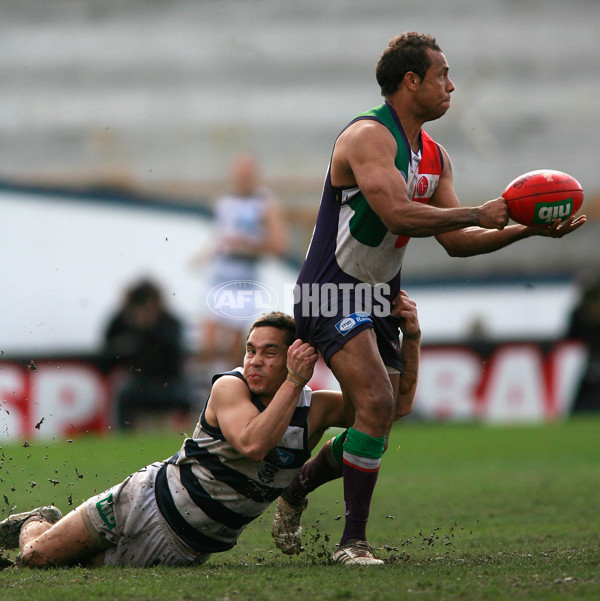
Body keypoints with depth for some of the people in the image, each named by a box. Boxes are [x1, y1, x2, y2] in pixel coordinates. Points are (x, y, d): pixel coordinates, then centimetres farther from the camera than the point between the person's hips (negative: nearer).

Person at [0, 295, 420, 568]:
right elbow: (252, 444, -36)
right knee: (37, 557, -4)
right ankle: (36, 525, 34)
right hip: (146, 502, -3)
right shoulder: (229, 387, -17)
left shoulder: (316, 410, -6)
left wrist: (411, 337, -18)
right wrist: (294, 383, -36)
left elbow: (399, 403, -4)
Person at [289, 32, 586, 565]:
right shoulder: (368, 137, -18)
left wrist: (526, 230, -1)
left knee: (381, 415, 12)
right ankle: (353, 541, -15)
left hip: (379, 297, 9)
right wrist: (479, 214, -25)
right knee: (376, 404, -22)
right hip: (331, 295, -9)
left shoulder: (435, 156, 11)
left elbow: (455, 241, 11)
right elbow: (398, 215, -30)